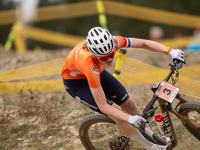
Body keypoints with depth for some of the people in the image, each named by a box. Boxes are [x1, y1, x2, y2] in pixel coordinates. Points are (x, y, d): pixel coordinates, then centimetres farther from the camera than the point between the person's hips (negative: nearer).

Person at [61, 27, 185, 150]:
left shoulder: (112, 42, -32)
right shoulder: (89, 63, -44)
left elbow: (144, 43, -20)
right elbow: (103, 106, -39)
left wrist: (170, 51, -32)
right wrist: (129, 118, -47)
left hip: (96, 72, 6)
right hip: (76, 83, -5)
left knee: (128, 104, 3)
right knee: (117, 112, -14)